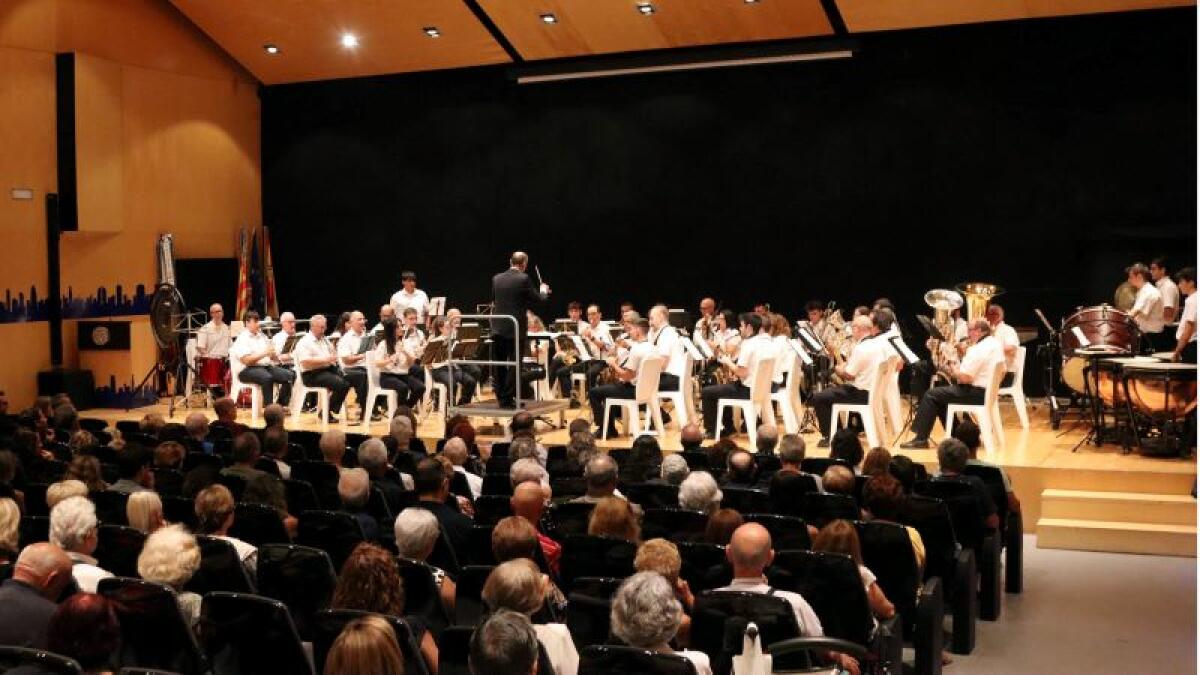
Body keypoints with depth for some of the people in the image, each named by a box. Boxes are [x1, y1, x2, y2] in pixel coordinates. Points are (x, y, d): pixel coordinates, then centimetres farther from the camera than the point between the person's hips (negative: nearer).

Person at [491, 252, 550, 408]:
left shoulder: (496, 279, 6)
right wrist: (543, 291, 19)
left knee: (500, 366, 12)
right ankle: (508, 399, 1)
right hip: (515, 329, -5)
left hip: (498, 328, 5)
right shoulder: (524, 279, -10)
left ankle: (501, 398, 16)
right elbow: (538, 300, -4)